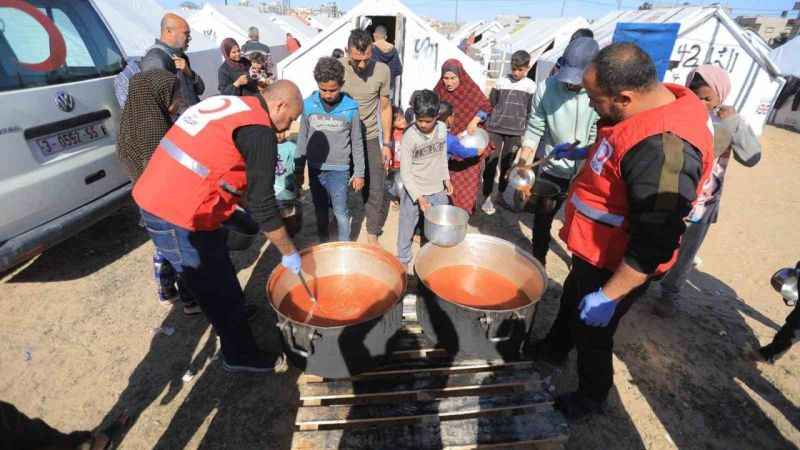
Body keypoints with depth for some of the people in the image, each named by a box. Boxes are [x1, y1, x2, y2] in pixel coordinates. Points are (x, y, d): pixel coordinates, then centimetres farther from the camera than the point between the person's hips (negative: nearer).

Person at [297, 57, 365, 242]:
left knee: (340, 213, 2)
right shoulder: (308, 105, -4)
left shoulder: (350, 109, -9)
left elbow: (357, 143, -1)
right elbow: (302, 138, 6)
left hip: (338, 169, -3)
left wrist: (359, 173, 1)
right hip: (315, 168, 3)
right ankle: (323, 244, 35)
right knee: (320, 210, 17)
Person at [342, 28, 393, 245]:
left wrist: (386, 143, 1)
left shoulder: (382, 70, -8)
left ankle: (372, 234, 21)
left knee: (374, 190, 2)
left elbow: (385, 107, 2)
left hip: (370, 139, 0)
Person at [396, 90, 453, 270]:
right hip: (413, 190, -4)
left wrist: (446, 178, 12)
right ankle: (403, 259, 33)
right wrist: (418, 197, -23)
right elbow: (405, 173, -18)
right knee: (407, 226, 11)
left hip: (438, 189, 4)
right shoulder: (409, 136, -19)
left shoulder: (442, 128, -5)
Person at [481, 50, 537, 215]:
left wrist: (525, 132, 1)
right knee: (491, 163, -1)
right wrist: (487, 124, 6)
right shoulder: (501, 82, 2)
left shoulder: (531, 86, 3)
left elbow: (530, 112, 5)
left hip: (515, 132, 1)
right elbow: (490, 105, 8)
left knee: (507, 164, 10)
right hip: (495, 129, -1)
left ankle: (501, 194, 25)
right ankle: (487, 197, 8)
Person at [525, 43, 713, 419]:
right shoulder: (653, 103, -3)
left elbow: (654, 244, -31)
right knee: (571, 300, 28)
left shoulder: (663, 148, -34)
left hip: (615, 267, -9)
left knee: (591, 330, 13)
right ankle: (554, 349, 56)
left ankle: (590, 399, 42)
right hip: (593, 251, 9)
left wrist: (609, 296, -26)